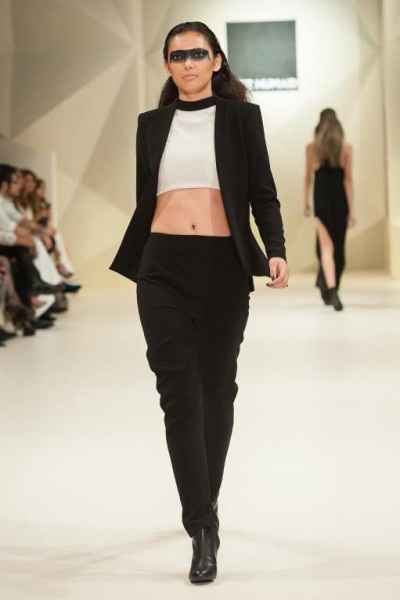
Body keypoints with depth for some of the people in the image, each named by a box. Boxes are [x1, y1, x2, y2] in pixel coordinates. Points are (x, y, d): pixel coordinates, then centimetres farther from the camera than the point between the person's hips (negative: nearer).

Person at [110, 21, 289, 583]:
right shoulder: (152, 124, 14)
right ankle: (203, 531, -9)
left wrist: (275, 250, -12)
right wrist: (133, 265, 16)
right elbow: (145, 200, 17)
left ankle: (206, 502, 28)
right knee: (179, 392, -9)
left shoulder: (240, 116, 7)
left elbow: (262, 192, 3)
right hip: (164, 265, 1)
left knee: (217, 389, 9)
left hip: (223, 264, -1)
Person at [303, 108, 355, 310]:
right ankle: (330, 289, 27)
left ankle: (330, 289, -19)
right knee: (339, 246, 15)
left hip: (321, 200, 0)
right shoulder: (346, 149, -2)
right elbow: (348, 180, -5)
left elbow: (308, 177, 4)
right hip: (341, 200, 0)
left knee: (326, 246, -2)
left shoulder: (311, 148, 1)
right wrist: (352, 210, -4)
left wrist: (306, 202, 15)